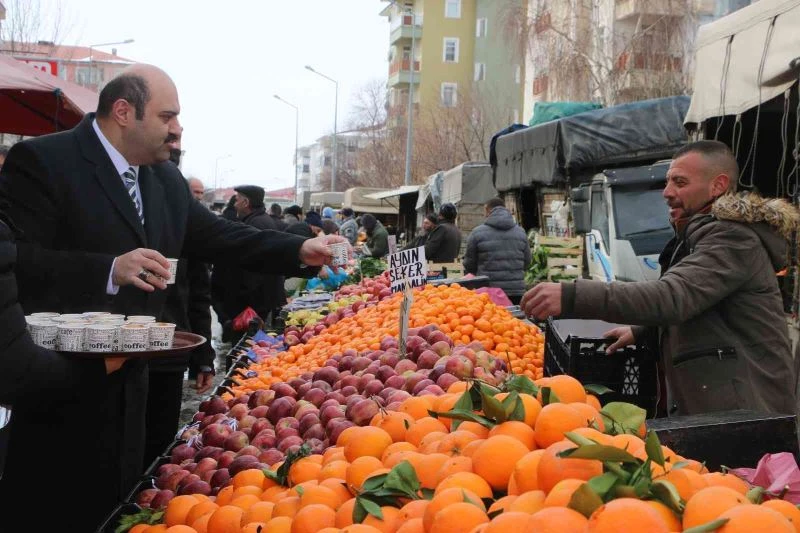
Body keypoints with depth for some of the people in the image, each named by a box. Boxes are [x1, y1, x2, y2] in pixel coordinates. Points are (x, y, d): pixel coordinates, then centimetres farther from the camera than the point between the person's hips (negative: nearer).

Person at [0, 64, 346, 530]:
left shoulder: (167, 179, 10)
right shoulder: (41, 161, -14)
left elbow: (220, 237, 11)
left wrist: (300, 250, -1)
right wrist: (109, 270, -30)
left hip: (128, 382, 7)